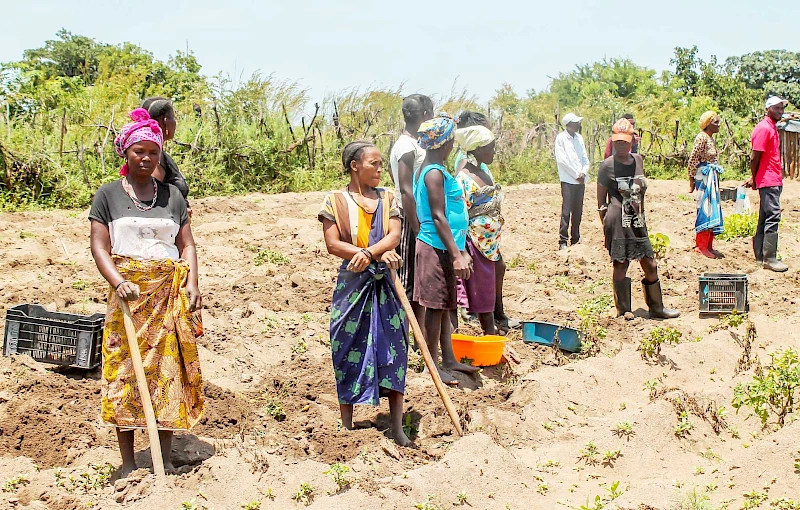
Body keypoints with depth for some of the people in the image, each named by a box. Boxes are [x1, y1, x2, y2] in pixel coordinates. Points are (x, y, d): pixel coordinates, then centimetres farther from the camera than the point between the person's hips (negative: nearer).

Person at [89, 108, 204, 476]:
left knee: (169, 367, 1)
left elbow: (187, 244, 10)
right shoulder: (109, 194, 6)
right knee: (125, 369, -3)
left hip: (169, 293, 2)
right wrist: (119, 282, -17)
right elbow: (99, 246, -1)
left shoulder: (172, 195, 13)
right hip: (129, 291, -2)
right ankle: (128, 461, 3)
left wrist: (192, 284, -5)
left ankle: (166, 457, 9)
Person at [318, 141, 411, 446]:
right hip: (352, 285, -3)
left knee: (393, 351, 2)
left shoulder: (387, 199, 9)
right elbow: (333, 244, -10)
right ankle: (346, 427, 14)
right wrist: (380, 254, -15)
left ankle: (397, 429, 9)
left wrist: (368, 253, -23)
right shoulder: (335, 201, 0)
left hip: (385, 285, 3)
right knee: (349, 351, 2)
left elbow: (394, 235, -4)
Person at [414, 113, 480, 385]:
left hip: (446, 248, 10)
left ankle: (448, 359, 24)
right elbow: (438, 217, -20)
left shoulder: (433, 170, 14)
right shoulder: (435, 173, -17)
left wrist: (460, 251, 22)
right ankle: (433, 364, 6)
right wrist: (456, 255, -21)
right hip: (437, 248, -10)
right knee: (436, 306, -2)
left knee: (444, 306, 15)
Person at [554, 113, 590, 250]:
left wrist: (583, 173, -5)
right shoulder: (561, 138, -5)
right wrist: (577, 175, -10)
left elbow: (585, 158, 13)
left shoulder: (579, 138, 13)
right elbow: (562, 160, -11)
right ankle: (563, 241, -5)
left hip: (581, 180, 6)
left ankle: (575, 239, 15)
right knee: (566, 211, -8)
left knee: (578, 212, 8)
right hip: (568, 180, -6)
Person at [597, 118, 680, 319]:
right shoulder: (608, 165, -6)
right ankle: (623, 310, 10)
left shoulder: (638, 160, 11)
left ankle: (656, 307, 22)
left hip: (638, 222, 6)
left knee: (650, 265, 9)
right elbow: (601, 200, -3)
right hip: (618, 222, -6)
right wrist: (606, 225, -6)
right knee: (621, 264, -1)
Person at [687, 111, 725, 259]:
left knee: (713, 211, 10)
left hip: (713, 177, 9)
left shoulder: (711, 138, 15)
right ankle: (701, 245, -2)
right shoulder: (701, 138, -13)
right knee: (706, 210, -8)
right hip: (704, 177, -9)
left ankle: (708, 245, 15)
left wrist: (715, 178, 19)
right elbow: (693, 160, -15)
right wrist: (692, 180, -14)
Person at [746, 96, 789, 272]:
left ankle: (760, 256, 16)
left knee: (765, 218, 11)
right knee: (773, 216, -13)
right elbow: (755, 158, -14)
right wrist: (754, 178, -2)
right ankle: (769, 259, -14)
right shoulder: (763, 128, -12)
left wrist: (755, 179, 13)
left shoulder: (773, 128, 19)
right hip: (768, 180, -10)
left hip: (774, 181, 10)